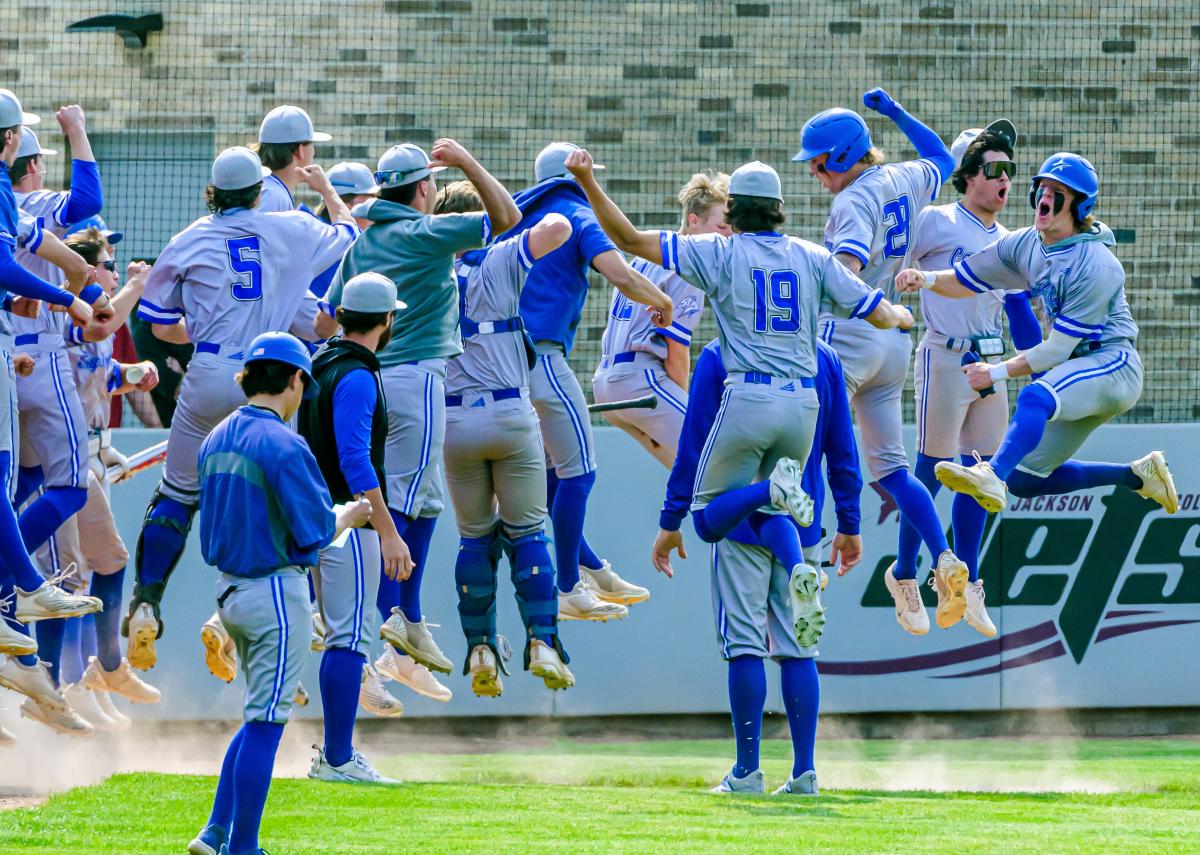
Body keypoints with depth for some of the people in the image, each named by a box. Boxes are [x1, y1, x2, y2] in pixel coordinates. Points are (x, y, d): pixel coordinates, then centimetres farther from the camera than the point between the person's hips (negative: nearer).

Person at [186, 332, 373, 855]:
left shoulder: (217, 439, 9)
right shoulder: (282, 443, -17)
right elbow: (314, 531, -19)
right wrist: (349, 516, 2)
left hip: (229, 590, 8)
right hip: (276, 591, -8)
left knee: (263, 718, 18)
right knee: (265, 722, -1)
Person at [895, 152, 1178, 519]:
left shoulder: (1095, 266, -20)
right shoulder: (1024, 245, 3)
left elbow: (1056, 351, -20)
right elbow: (963, 280, 9)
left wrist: (996, 373, -17)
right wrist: (924, 279, -13)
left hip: (1114, 364, -9)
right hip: (1080, 375, 9)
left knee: (1034, 398, -38)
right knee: (1025, 479, 9)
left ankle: (992, 477, -62)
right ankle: (1137, 475, 20)